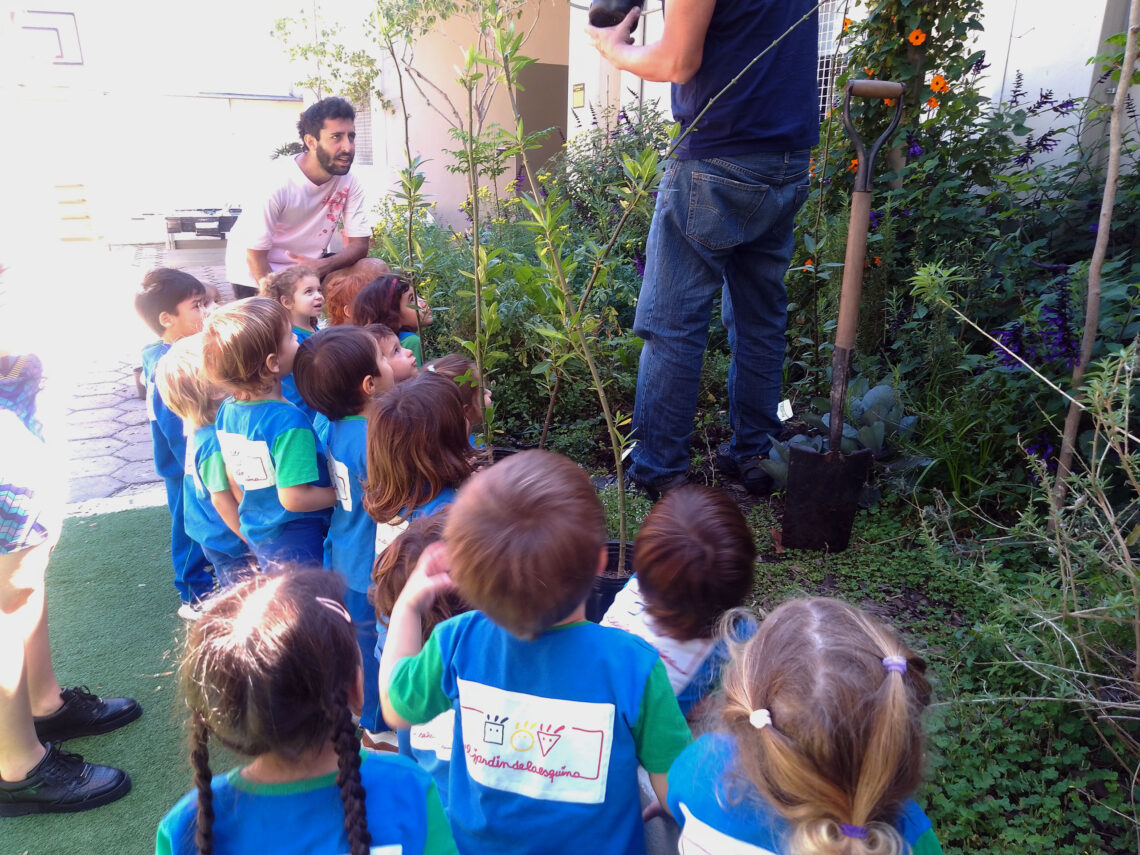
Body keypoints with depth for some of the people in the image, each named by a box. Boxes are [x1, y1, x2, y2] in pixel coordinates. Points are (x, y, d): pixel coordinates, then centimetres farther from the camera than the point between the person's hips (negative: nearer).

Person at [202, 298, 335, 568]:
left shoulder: (227, 410, -4)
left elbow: (234, 477, 8)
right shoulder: (289, 423, -28)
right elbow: (294, 498, -27)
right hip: (297, 543, -7)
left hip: (256, 533, 8)